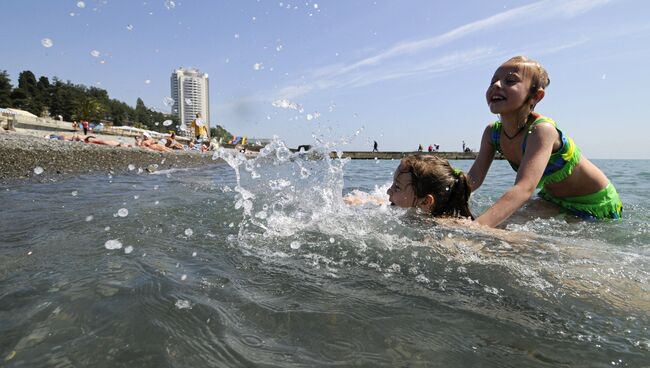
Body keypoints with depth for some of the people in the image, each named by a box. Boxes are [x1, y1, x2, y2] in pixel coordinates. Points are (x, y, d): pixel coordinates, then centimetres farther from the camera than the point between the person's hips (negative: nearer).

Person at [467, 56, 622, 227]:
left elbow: (524, 189, -47)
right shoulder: (493, 132, -14)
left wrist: (476, 226, -60)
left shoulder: (542, 130, -33)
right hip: (553, 200, 6)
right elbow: (473, 178, -16)